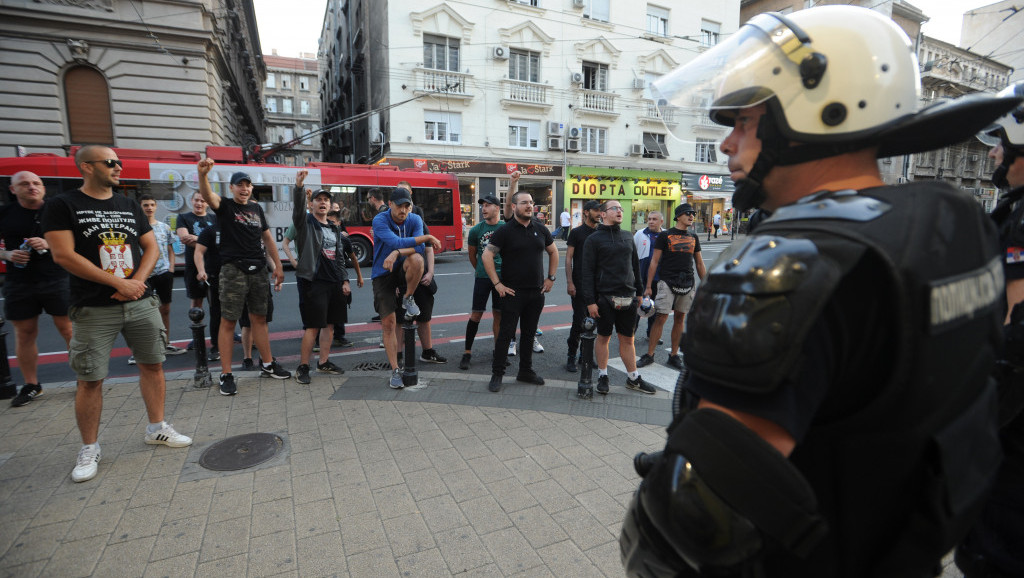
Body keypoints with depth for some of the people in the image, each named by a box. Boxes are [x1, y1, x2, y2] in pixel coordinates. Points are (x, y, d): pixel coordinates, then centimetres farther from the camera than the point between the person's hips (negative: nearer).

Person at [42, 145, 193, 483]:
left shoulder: (130, 206, 13)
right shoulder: (63, 206, -2)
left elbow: (151, 247, 10)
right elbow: (62, 255, -11)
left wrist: (137, 281, -7)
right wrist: (119, 283, -14)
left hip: (141, 302, 4)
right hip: (94, 309, -4)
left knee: (152, 365, 9)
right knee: (90, 379, 1)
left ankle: (157, 428, 24)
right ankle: (89, 449, 17)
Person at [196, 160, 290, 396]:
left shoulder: (256, 208, 15)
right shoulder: (225, 206, 0)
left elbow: (267, 237, 19)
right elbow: (208, 195, -22)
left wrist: (278, 265, 14)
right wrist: (202, 175, -43)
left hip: (258, 270, 5)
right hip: (233, 270, -5)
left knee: (259, 318, 13)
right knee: (228, 321, -3)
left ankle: (267, 364, 23)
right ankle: (226, 375, 4)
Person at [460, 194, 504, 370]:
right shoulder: (476, 230, -1)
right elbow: (472, 255, 12)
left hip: (502, 277, 1)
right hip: (482, 278, -1)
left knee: (498, 315, 9)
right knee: (476, 314, -1)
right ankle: (467, 352, 9)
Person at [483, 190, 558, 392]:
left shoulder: (540, 229, 8)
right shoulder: (505, 231, -6)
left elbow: (553, 252, 20)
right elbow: (487, 256, -8)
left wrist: (551, 278, 12)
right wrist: (497, 283, -12)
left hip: (536, 292, 5)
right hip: (513, 292, -4)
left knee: (529, 333, 13)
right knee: (506, 333, -1)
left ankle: (526, 370, 26)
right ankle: (497, 374, 10)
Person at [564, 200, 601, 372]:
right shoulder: (576, 232, -1)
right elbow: (568, 258, -5)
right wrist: (569, 282, -13)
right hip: (579, 284, -5)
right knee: (579, 320, -5)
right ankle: (571, 356, 6)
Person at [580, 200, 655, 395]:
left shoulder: (628, 237, 12)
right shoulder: (594, 239, -4)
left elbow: (635, 266, 19)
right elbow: (588, 272, -8)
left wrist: (639, 292, 17)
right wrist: (590, 301, -13)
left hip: (628, 298, 4)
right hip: (605, 297, -4)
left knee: (627, 339, 12)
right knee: (603, 337, 7)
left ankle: (633, 379, 23)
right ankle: (602, 376, 23)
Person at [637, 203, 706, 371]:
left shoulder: (693, 238, 14)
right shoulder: (664, 235, -1)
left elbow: (700, 264, 18)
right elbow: (654, 261, -2)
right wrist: (648, 286, -7)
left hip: (687, 284, 5)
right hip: (667, 283, -5)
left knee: (679, 319, 9)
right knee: (660, 318, -7)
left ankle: (674, 355, 19)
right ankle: (649, 355, 2)